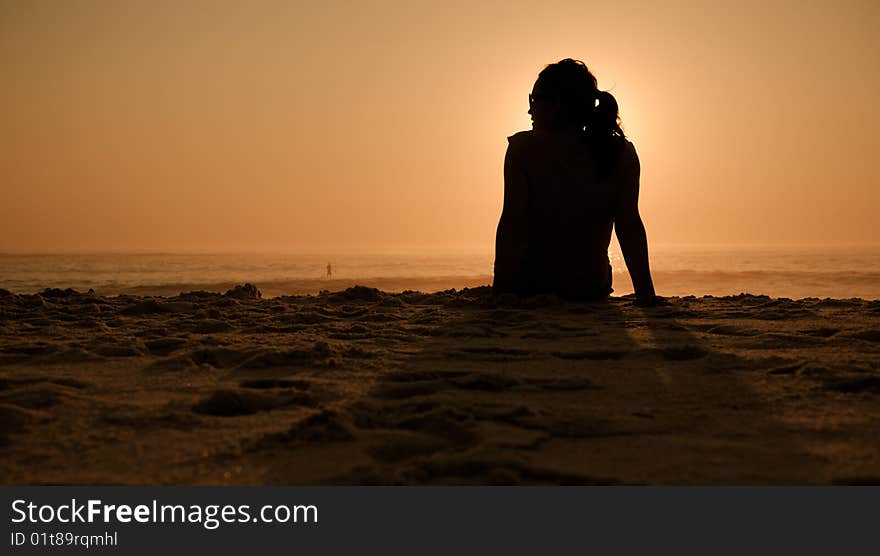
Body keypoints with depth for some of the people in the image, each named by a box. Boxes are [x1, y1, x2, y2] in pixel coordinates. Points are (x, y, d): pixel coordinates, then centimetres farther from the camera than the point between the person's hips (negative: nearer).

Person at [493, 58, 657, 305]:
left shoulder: (523, 148, -8)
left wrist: (500, 292, -12)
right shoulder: (621, 153, -1)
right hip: (593, 290, 3)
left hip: (532, 288, -3)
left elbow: (512, 223, -13)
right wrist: (646, 294, -5)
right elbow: (629, 225, -6)